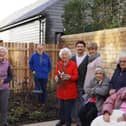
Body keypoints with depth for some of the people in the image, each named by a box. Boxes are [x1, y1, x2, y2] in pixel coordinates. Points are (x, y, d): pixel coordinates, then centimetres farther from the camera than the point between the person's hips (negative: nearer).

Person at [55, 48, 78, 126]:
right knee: (61, 106, 10)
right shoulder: (58, 64, 8)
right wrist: (57, 77, -11)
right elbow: (56, 74, 11)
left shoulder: (73, 64, -5)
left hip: (70, 89, -4)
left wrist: (69, 77, -26)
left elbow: (76, 76, -9)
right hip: (61, 89, 4)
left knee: (68, 107, -1)